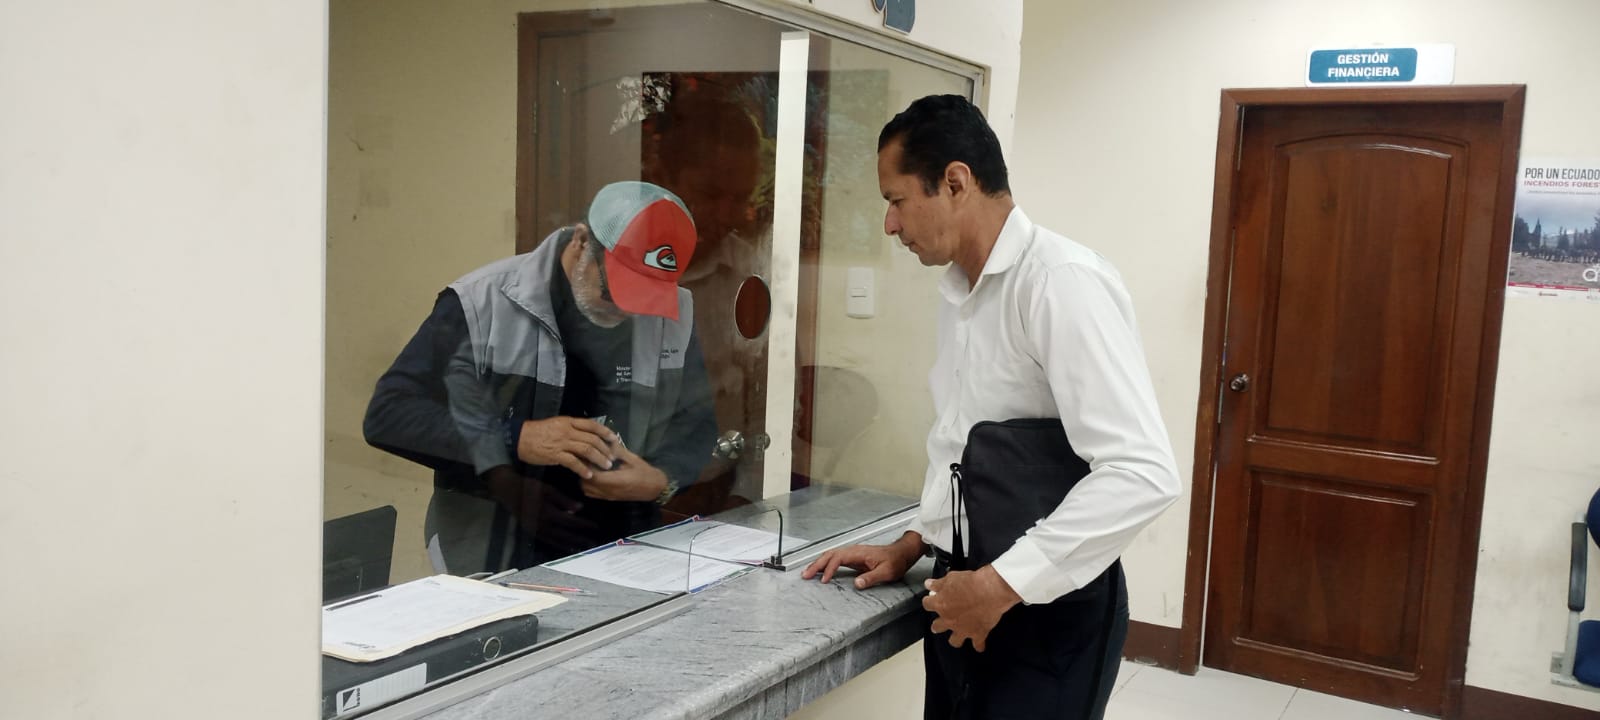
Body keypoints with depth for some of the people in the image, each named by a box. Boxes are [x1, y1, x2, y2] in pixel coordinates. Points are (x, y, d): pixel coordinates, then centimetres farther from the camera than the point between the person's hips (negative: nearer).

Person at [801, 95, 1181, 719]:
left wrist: (1003, 583, -24)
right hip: (962, 594, 8)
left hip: (1048, 606, -8)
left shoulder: (1064, 282, -20)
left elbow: (1143, 473, -27)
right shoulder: (959, 292, 8)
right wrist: (912, 545, 10)